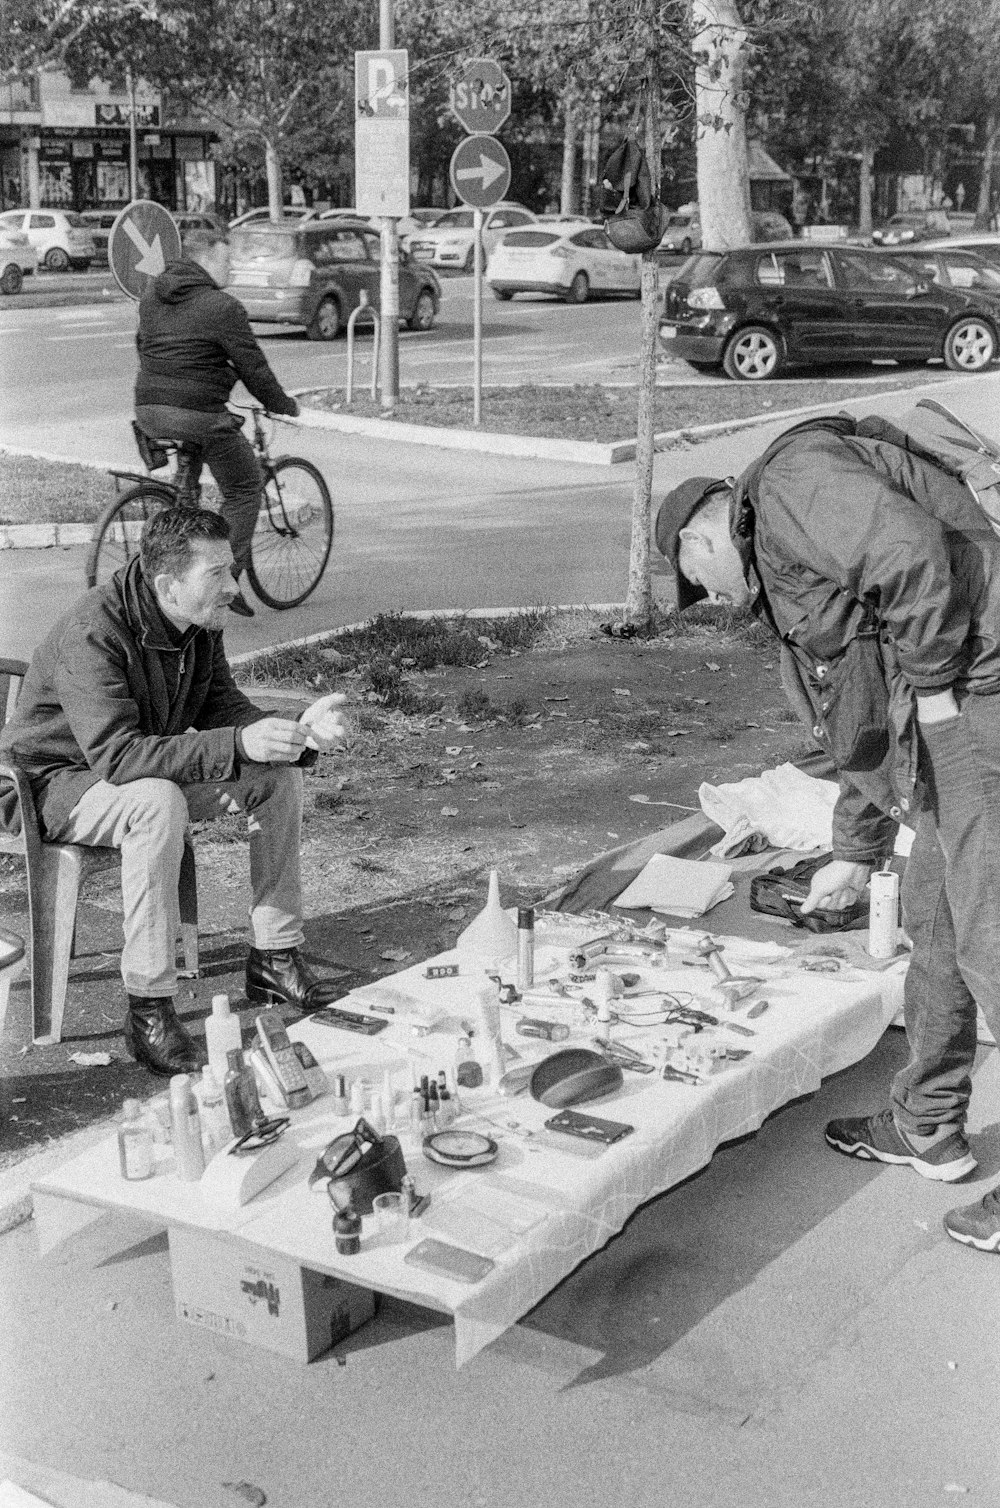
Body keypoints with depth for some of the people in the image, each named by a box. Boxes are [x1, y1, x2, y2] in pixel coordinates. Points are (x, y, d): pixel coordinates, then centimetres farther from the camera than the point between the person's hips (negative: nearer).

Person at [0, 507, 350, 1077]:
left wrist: (299, 732, -19)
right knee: (159, 802, -38)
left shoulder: (201, 626, -5)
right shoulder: (93, 633, -30)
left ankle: (275, 959, 1)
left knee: (279, 777, -7)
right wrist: (238, 745, -44)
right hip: (59, 782, -8)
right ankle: (149, 1009, -31)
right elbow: (115, 754, -39)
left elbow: (223, 711, 0)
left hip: (154, 769, 8)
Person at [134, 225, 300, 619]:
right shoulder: (222, 307, -10)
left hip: (149, 409, 7)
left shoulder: (151, 295, 13)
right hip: (199, 414, -7)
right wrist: (282, 405, 7)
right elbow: (252, 367, -7)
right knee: (244, 488, 7)